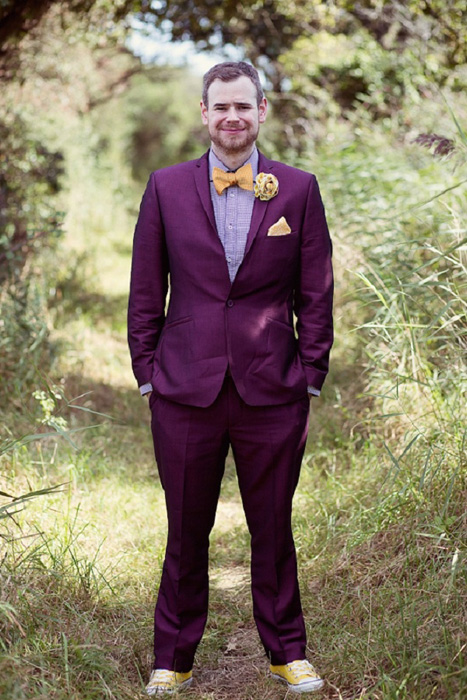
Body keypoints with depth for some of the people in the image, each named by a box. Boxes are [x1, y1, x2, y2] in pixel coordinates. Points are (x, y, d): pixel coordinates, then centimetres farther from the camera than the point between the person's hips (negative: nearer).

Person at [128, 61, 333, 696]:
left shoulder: (298, 189, 3)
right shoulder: (166, 188, 4)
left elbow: (315, 294, 5)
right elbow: (145, 293, 7)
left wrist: (310, 378, 1)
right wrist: (147, 374, 2)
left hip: (273, 393, 0)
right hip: (185, 392, 0)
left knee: (273, 530, 10)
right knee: (186, 532, 9)